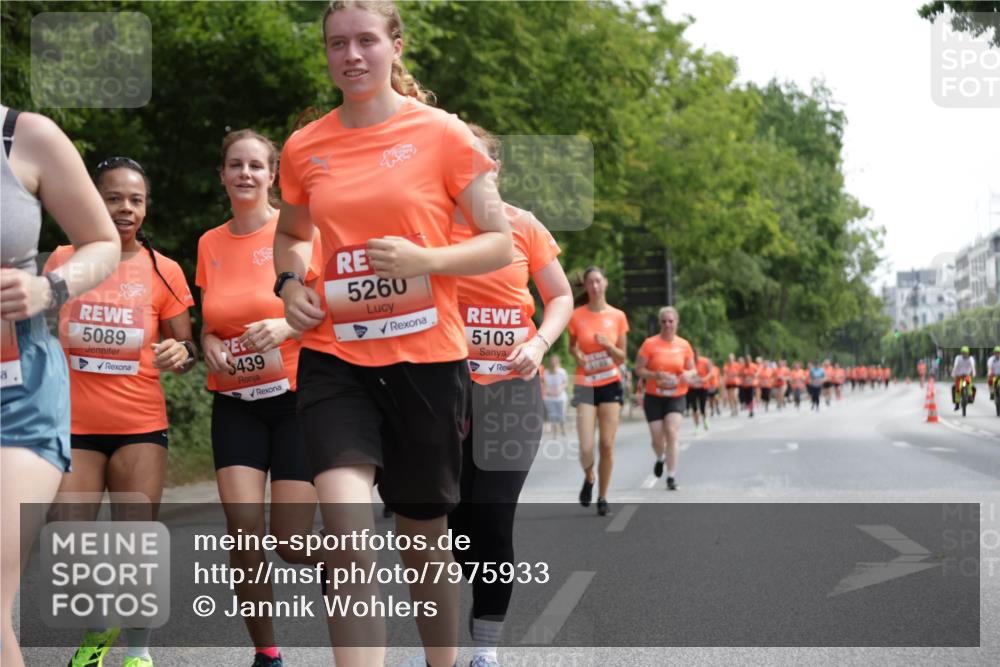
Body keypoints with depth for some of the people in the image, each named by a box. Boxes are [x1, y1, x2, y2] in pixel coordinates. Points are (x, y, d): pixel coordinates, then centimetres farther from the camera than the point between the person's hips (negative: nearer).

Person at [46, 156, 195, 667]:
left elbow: (185, 351, 6)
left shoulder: (163, 272, 0)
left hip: (140, 426, -1)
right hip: (72, 424, 1)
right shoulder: (63, 260, 3)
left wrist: (180, 353, -16)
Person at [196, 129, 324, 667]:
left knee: (290, 541, -8)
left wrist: (289, 325, -23)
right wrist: (209, 343, -2)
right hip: (235, 402, 3)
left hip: (295, 397, -3)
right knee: (242, 527, -12)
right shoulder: (210, 244, 8)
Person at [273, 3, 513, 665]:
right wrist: (290, 283, 3)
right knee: (346, 523, -19)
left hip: (426, 356, -1)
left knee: (424, 532, 12)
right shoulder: (304, 148, 6)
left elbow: (500, 244, -1)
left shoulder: (444, 134, -3)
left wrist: (422, 259, -17)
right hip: (335, 356, 2)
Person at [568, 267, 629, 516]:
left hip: (611, 385, 1)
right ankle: (589, 478, 23)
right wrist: (578, 355, -8)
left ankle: (603, 497, 10)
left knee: (607, 444, -5)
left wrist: (608, 345, -15)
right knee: (586, 447, -10)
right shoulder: (577, 316, 0)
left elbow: (622, 357, 5)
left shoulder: (618, 316, 2)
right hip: (585, 385, -1)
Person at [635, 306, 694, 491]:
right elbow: (639, 370, -6)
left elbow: (693, 370, 10)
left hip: (677, 396, 0)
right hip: (654, 397, 0)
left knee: (672, 433, -15)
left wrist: (689, 374, -14)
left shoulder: (684, 345, 1)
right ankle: (660, 458, 39)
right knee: (657, 439, 1)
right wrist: (656, 375, -23)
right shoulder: (650, 344, -7)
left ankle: (671, 477, -8)